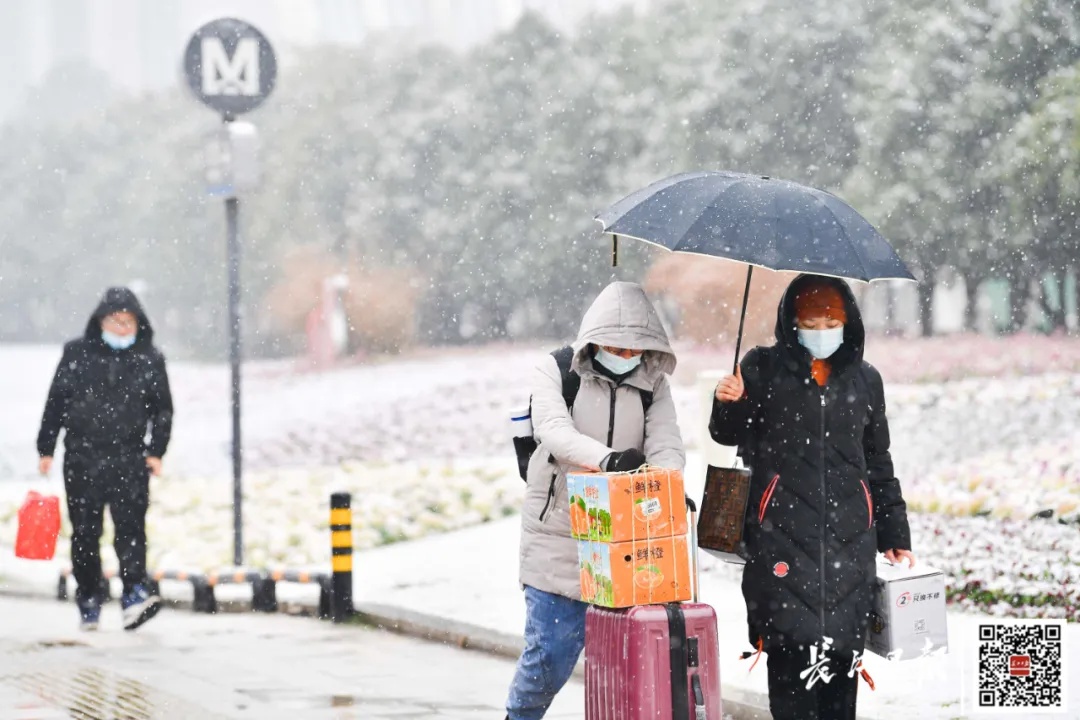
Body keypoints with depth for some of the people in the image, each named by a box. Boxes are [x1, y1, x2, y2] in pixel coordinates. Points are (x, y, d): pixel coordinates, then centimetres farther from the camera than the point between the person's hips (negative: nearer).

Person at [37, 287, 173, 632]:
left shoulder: (149, 359, 6)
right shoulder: (77, 353, 5)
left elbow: (163, 409, 12)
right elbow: (55, 402, 8)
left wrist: (156, 451, 3)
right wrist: (46, 449, 6)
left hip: (130, 459, -1)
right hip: (82, 457, 1)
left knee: (130, 526, -13)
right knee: (85, 532, 4)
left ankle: (135, 594, -19)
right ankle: (88, 601, 12)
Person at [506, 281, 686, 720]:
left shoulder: (652, 383, 6)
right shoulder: (556, 372, -4)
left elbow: (667, 445, -6)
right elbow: (554, 431, -21)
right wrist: (607, 458, -40)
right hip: (558, 532, -3)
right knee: (551, 651, -4)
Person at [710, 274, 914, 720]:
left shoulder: (864, 380, 13)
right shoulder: (764, 369, 6)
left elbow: (879, 464, 19)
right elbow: (730, 435, 10)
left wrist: (894, 535, 17)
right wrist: (728, 405, -12)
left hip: (849, 535, 3)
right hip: (782, 530, -3)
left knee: (843, 649, 0)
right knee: (791, 648, -12)